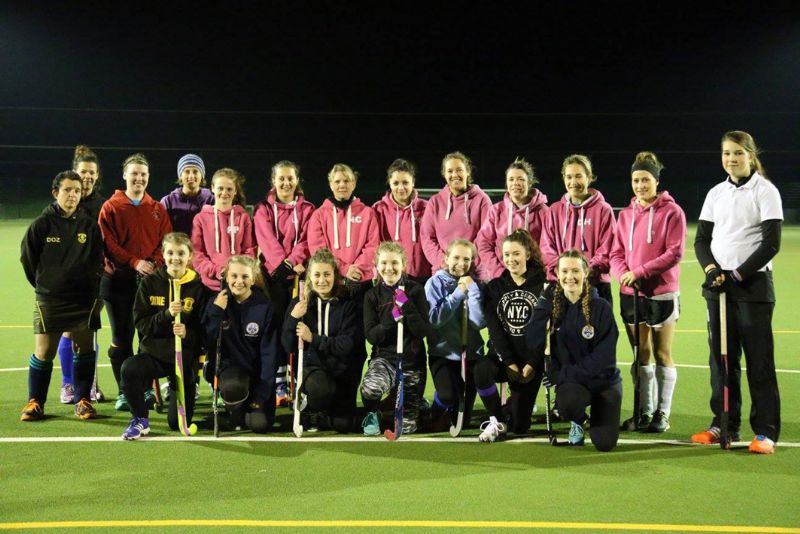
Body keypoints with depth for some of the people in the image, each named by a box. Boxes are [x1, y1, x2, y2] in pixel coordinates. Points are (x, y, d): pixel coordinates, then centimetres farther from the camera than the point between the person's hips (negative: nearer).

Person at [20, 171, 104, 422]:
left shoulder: (89, 225, 2)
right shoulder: (42, 224, -2)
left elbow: (97, 261, 9)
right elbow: (28, 258, 6)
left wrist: (89, 287, 5)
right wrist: (43, 285, 12)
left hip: (83, 299, 2)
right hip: (49, 300, -2)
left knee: (85, 349, 5)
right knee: (43, 352, -1)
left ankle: (83, 400, 16)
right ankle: (35, 402, 11)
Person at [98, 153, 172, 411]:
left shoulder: (157, 209, 11)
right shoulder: (111, 207, 3)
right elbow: (108, 244, -6)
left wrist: (155, 263, -14)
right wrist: (135, 262, -17)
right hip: (119, 280, -2)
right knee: (121, 339, 2)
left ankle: (147, 389, 10)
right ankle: (124, 393, 9)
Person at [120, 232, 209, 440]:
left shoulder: (198, 287, -2)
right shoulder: (150, 283, 2)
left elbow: (204, 330, -2)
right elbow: (141, 323, -3)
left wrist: (187, 333, -23)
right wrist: (166, 314, -18)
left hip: (185, 356, 0)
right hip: (153, 352, 1)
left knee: (178, 423, -1)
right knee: (129, 369, -36)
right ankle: (140, 419, -8)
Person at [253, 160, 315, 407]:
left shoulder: (306, 209, 12)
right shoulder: (264, 209, 10)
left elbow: (306, 240, 0)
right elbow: (266, 239, -4)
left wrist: (293, 261, -18)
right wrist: (282, 262, -20)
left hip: (299, 274, 0)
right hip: (273, 274, 0)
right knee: (276, 325, -6)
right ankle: (278, 384, -5)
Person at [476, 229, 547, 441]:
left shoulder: (542, 286, -2)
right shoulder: (494, 287, 4)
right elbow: (494, 328, -4)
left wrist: (531, 364, -14)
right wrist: (509, 363, -14)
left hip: (530, 361, -1)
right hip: (502, 356, 1)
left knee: (520, 426, -5)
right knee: (481, 370, -36)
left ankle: (518, 402, 33)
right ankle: (496, 421, -11)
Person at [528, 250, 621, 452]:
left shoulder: (601, 307, -11)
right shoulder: (553, 304, -2)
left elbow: (604, 356, -15)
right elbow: (534, 342, -14)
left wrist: (563, 373, -17)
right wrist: (544, 302, -17)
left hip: (604, 380, -1)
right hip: (570, 381, 1)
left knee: (604, 444, -14)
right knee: (568, 404, -35)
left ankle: (596, 414, 23)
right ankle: (578, 421, 5)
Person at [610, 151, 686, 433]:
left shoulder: (671, 212, -5)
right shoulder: (625, 215, 10)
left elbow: (675, 253, -12)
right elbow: (616, 253, 10)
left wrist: (640, 272, -18)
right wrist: (624, 274, -11)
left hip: (662, 292, -4)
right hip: (631, 293, 4)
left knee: (662, 354, 3)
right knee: (641, 354, 8)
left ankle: (662, 414, 11)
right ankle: (644, 412, 15)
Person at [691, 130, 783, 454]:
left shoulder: (765, 191, -4)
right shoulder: (716, 194, 12)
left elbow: (771, 243, -9)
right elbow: (702, 239, 11)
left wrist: (738, 274, -13)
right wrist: (711, 268, -8)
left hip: (753, 285, -5)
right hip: (718, 284, 5)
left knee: (758, 359, -5)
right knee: (721, 357, 7)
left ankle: (766, 432, 0)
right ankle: (725, 425, 15)